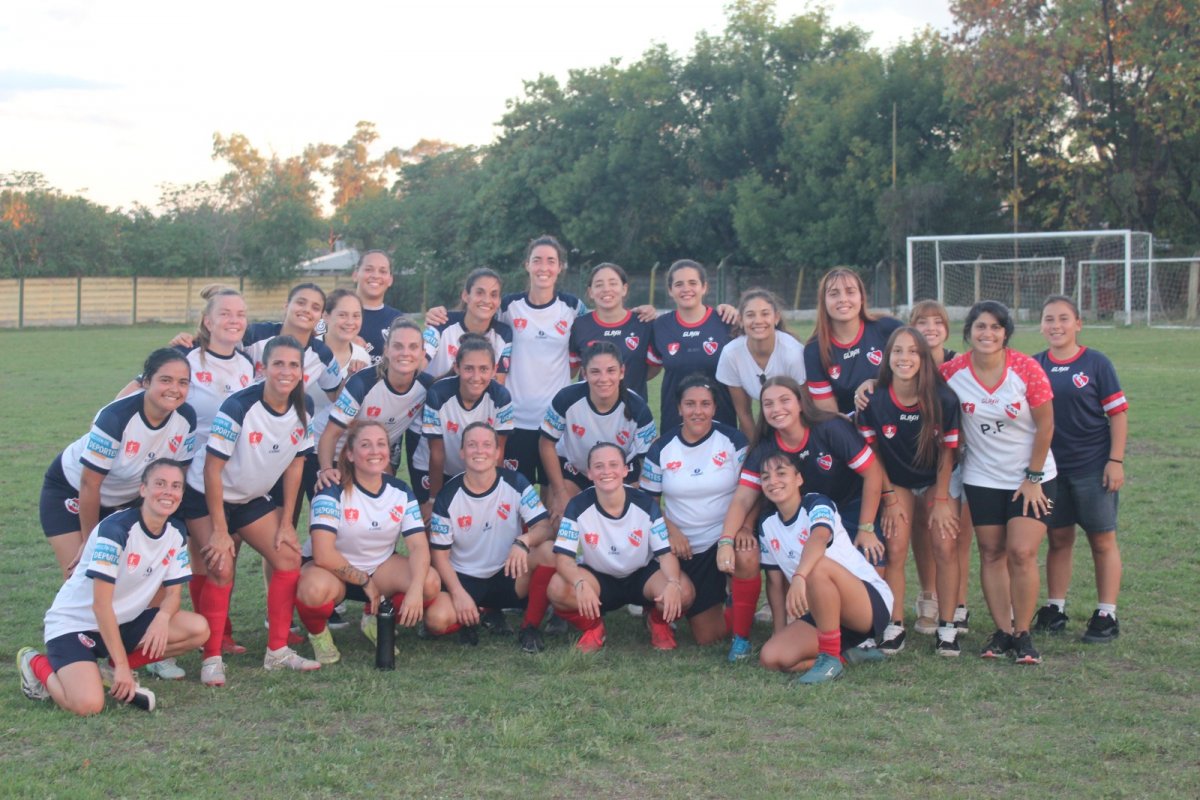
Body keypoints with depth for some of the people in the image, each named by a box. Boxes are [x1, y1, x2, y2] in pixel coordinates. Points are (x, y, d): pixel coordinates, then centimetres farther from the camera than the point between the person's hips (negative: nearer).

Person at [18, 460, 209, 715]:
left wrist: (162, 617, -23)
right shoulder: (116, 529, -23)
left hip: (124, 623, 7)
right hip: (73, 624, -7)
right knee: (88, 704, -29)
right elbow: (101, 604, -24)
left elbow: (173, 593, 2)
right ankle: (37, 665, 3)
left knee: (199, 629, -13)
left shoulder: (177, 534, -2)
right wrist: (122, 664, -25)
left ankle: (112, 669, 1)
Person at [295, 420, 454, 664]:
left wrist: (415, 588, -32)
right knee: (316, 588, -41)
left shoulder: (401, 492, -5)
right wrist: (364, 582, -22)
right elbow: (323, 554, -28)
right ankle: (318, 633, -4)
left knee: (430, 582, -23)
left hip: (381, 567, 5)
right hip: (332, 570, -4)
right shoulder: (333, 491, -19)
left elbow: (419, 545, -14)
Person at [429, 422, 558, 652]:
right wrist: (459, 594, -21)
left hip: (507, 576, 0)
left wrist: (523, 541, -38)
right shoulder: (448, 496, -9)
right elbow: (440, 554, -6)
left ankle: (530, 627, -11)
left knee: (548, 551, -30)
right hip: (464, 579, 0)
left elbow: (544, 526, -15)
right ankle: (474, 616, 9)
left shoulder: (515, 483, -8)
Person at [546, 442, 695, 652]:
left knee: (684, 592, -31)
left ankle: (659, 622, 7)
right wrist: (581, 583, -46)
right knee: (558, 589, -33)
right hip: (598, 578, 0)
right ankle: (592, 627, 2)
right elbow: (564, 557, -22)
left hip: (642, 575, 0)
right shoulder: (578, 506, -18)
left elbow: (665, 552, -14)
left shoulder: (645, 504, -15)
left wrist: (673, 584, -37)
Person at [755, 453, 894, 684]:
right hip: (822, 613, 7)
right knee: (771, 657, -17)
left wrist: (799, 577, -55)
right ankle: (844, 653, 3)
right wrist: (780, 629, 4)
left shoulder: (817, 503, -12)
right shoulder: (767, 525, 7)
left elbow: (819, 538, -36)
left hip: (873, 604, -7)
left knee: (818, 566, -37)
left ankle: (831, 658, -25)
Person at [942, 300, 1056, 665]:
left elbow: (1045, 426, -9)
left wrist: (1033, 478, -8)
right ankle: (1002, 631, 14)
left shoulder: (1027, 369, -15)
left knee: (1022, 552, -10)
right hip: (982, 479, 2)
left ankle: (1023, 634, 2)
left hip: (1031, 477, -2)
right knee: (992, 553, 5)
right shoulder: (953, 372, -10)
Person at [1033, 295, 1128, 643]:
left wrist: (1116, 460, -9)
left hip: (1092, 467, -3)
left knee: (1102, 540, 4)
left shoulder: (1095, 363, -6)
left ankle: (1106, 615, 10)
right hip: (1050, 467, 3)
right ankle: (1055, 608, 21)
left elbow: (1117, 413, -5)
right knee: (1058, 539, 11)